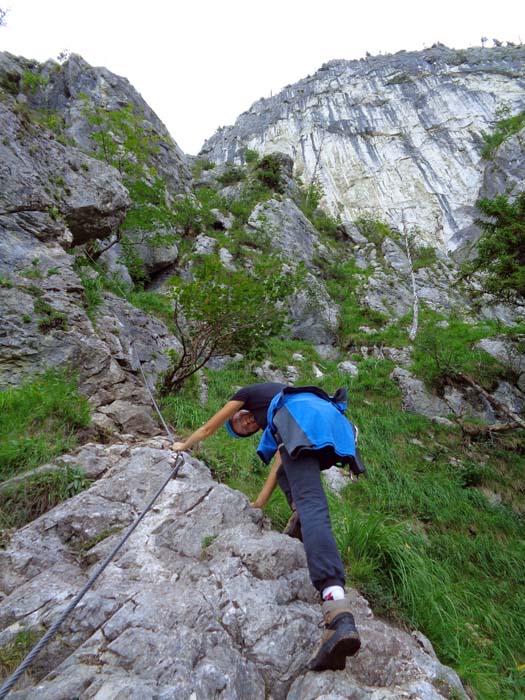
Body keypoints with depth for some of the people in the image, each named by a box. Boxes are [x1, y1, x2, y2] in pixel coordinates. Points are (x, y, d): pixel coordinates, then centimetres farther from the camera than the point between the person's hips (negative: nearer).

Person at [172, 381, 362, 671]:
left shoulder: (248, 393, 30)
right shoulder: (273, 422, 44)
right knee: (289, 470, 34)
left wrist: (183, 444, 54)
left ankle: (338, 614, -36)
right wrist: (259, 504, 46)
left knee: (310, 505, -21)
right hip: (336, 422, 8)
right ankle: (302, 525, 12)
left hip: (304, 417, -8)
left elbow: (209, 428, 37)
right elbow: (277, 467, 42)